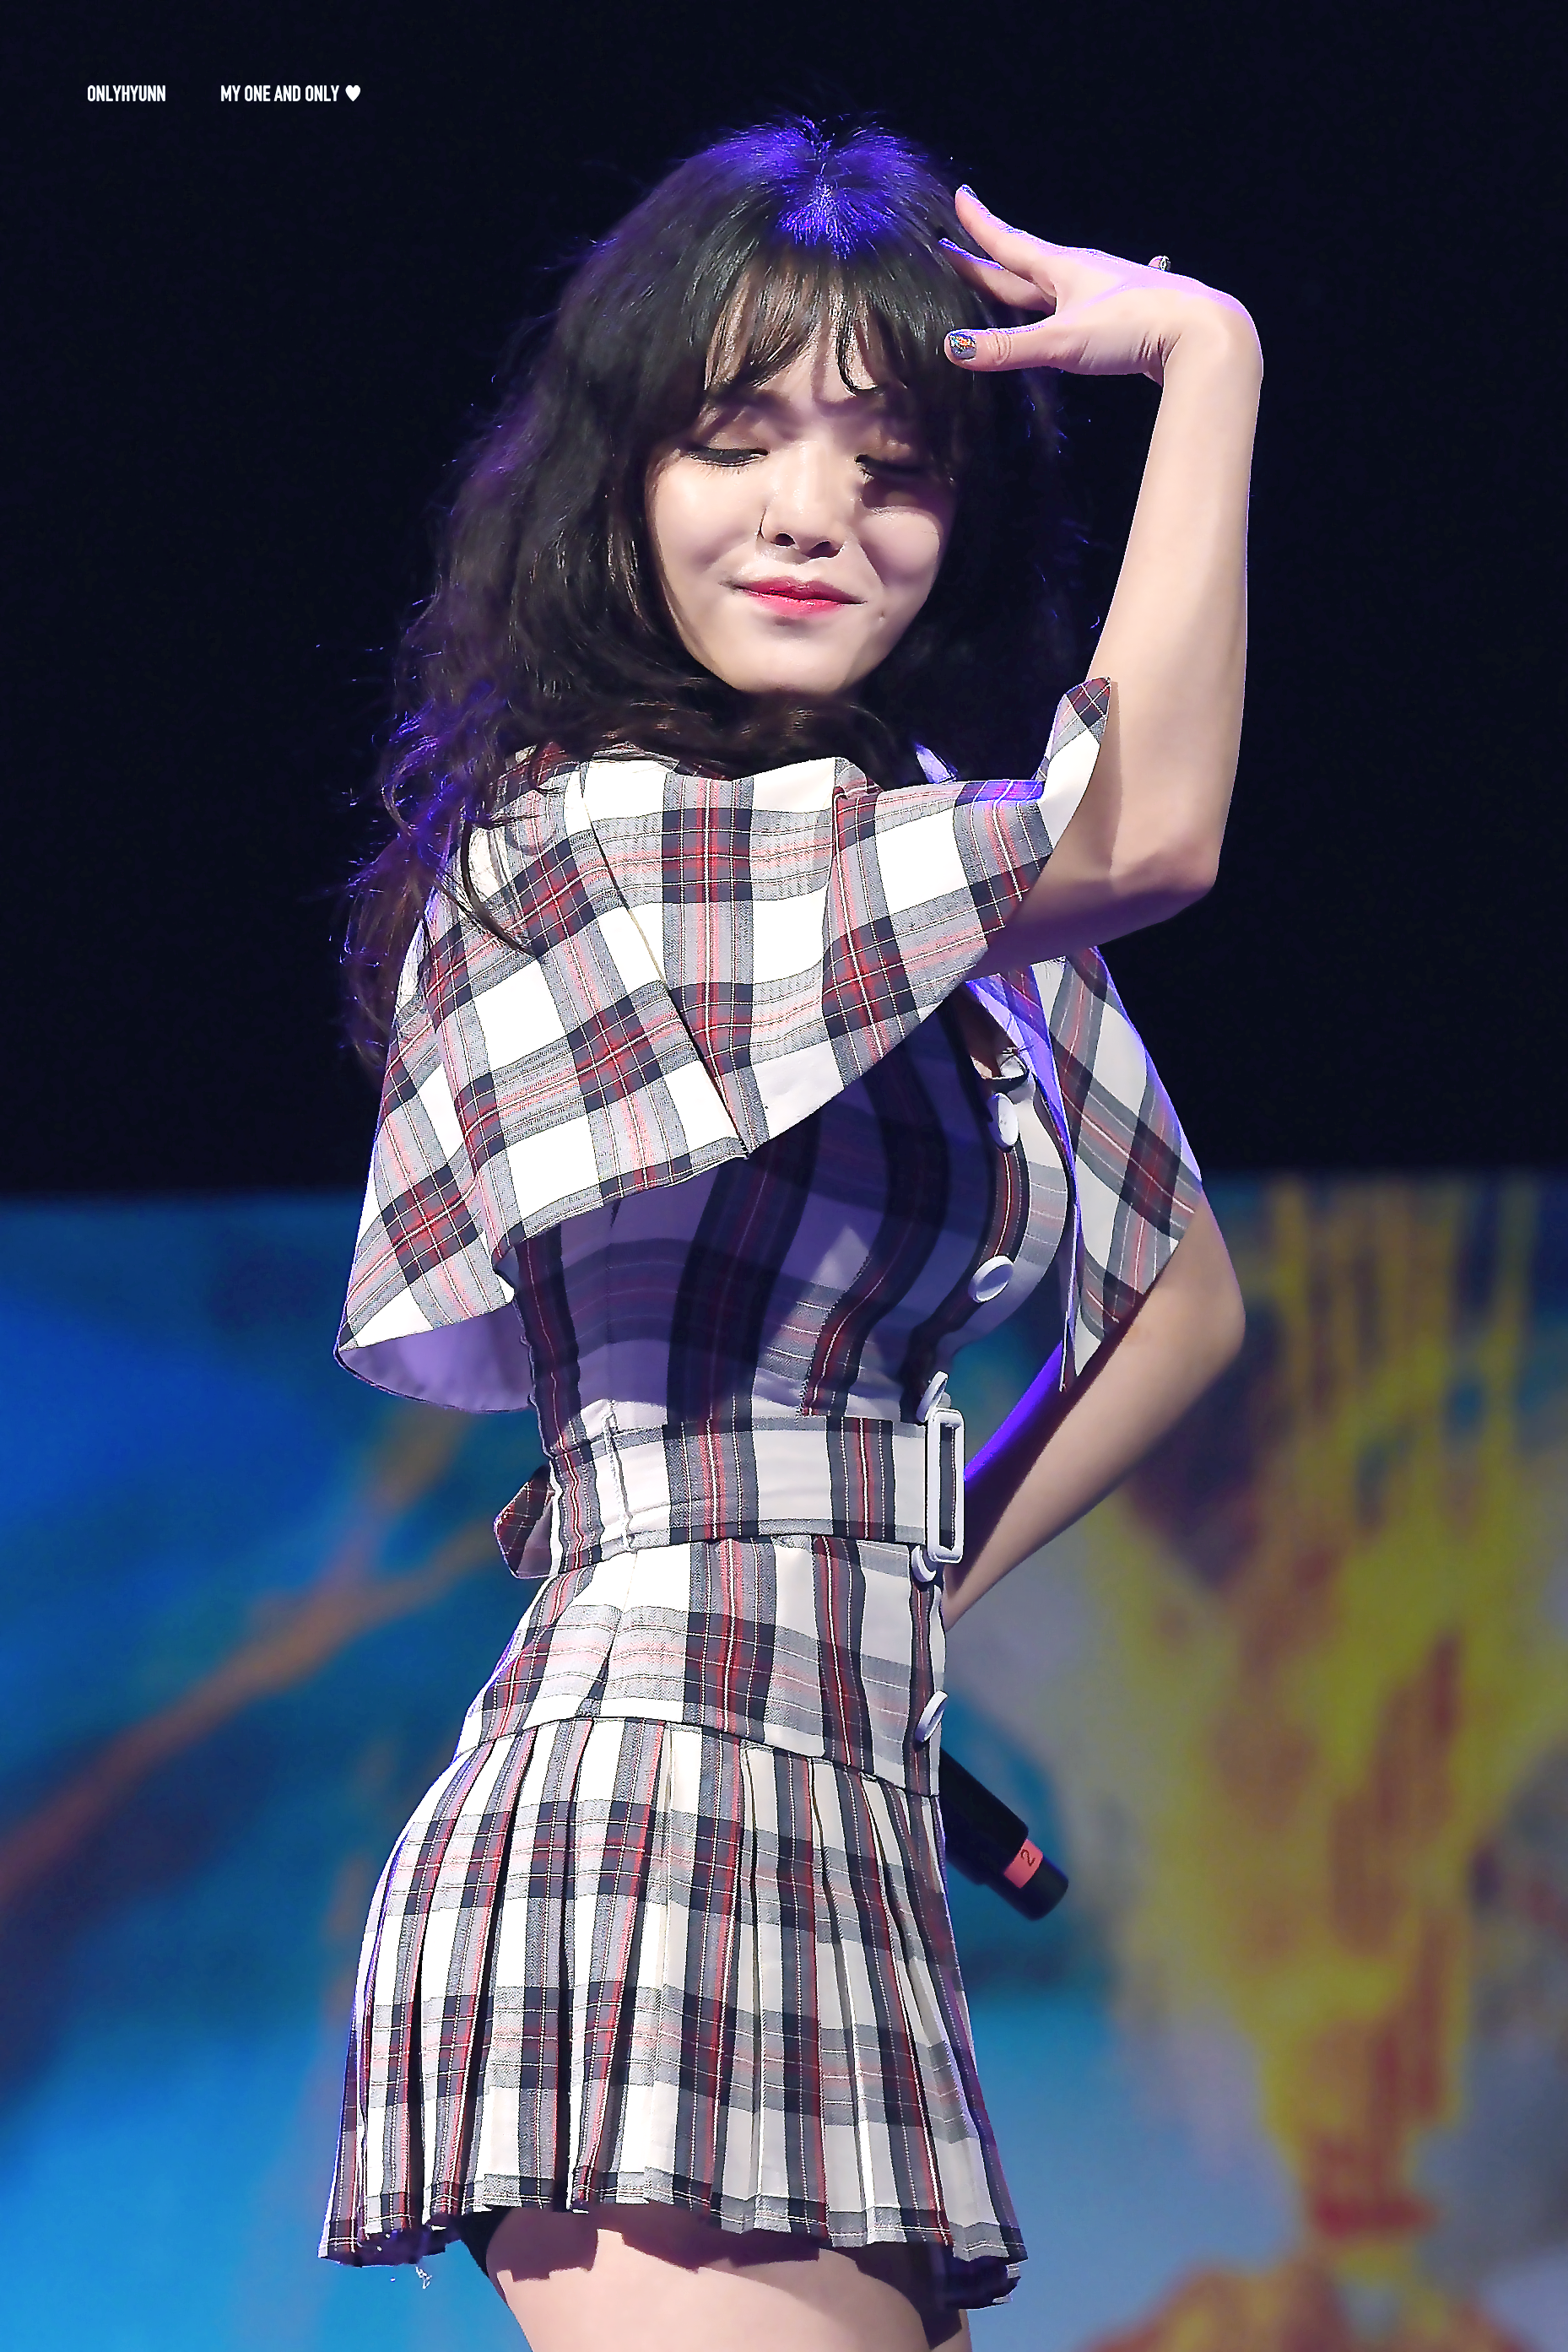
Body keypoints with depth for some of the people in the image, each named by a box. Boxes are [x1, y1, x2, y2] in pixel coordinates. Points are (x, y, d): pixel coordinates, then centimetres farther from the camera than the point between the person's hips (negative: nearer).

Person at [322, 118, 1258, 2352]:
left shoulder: (933, 875, 18)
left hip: (838, 1837, 9)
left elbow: (1183, 1301, 27)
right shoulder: (587, 836, -8)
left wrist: (892, 1600, 13)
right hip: (656, 1827, -9)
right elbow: (1148, 827, -18)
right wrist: (1207, 350, -7)